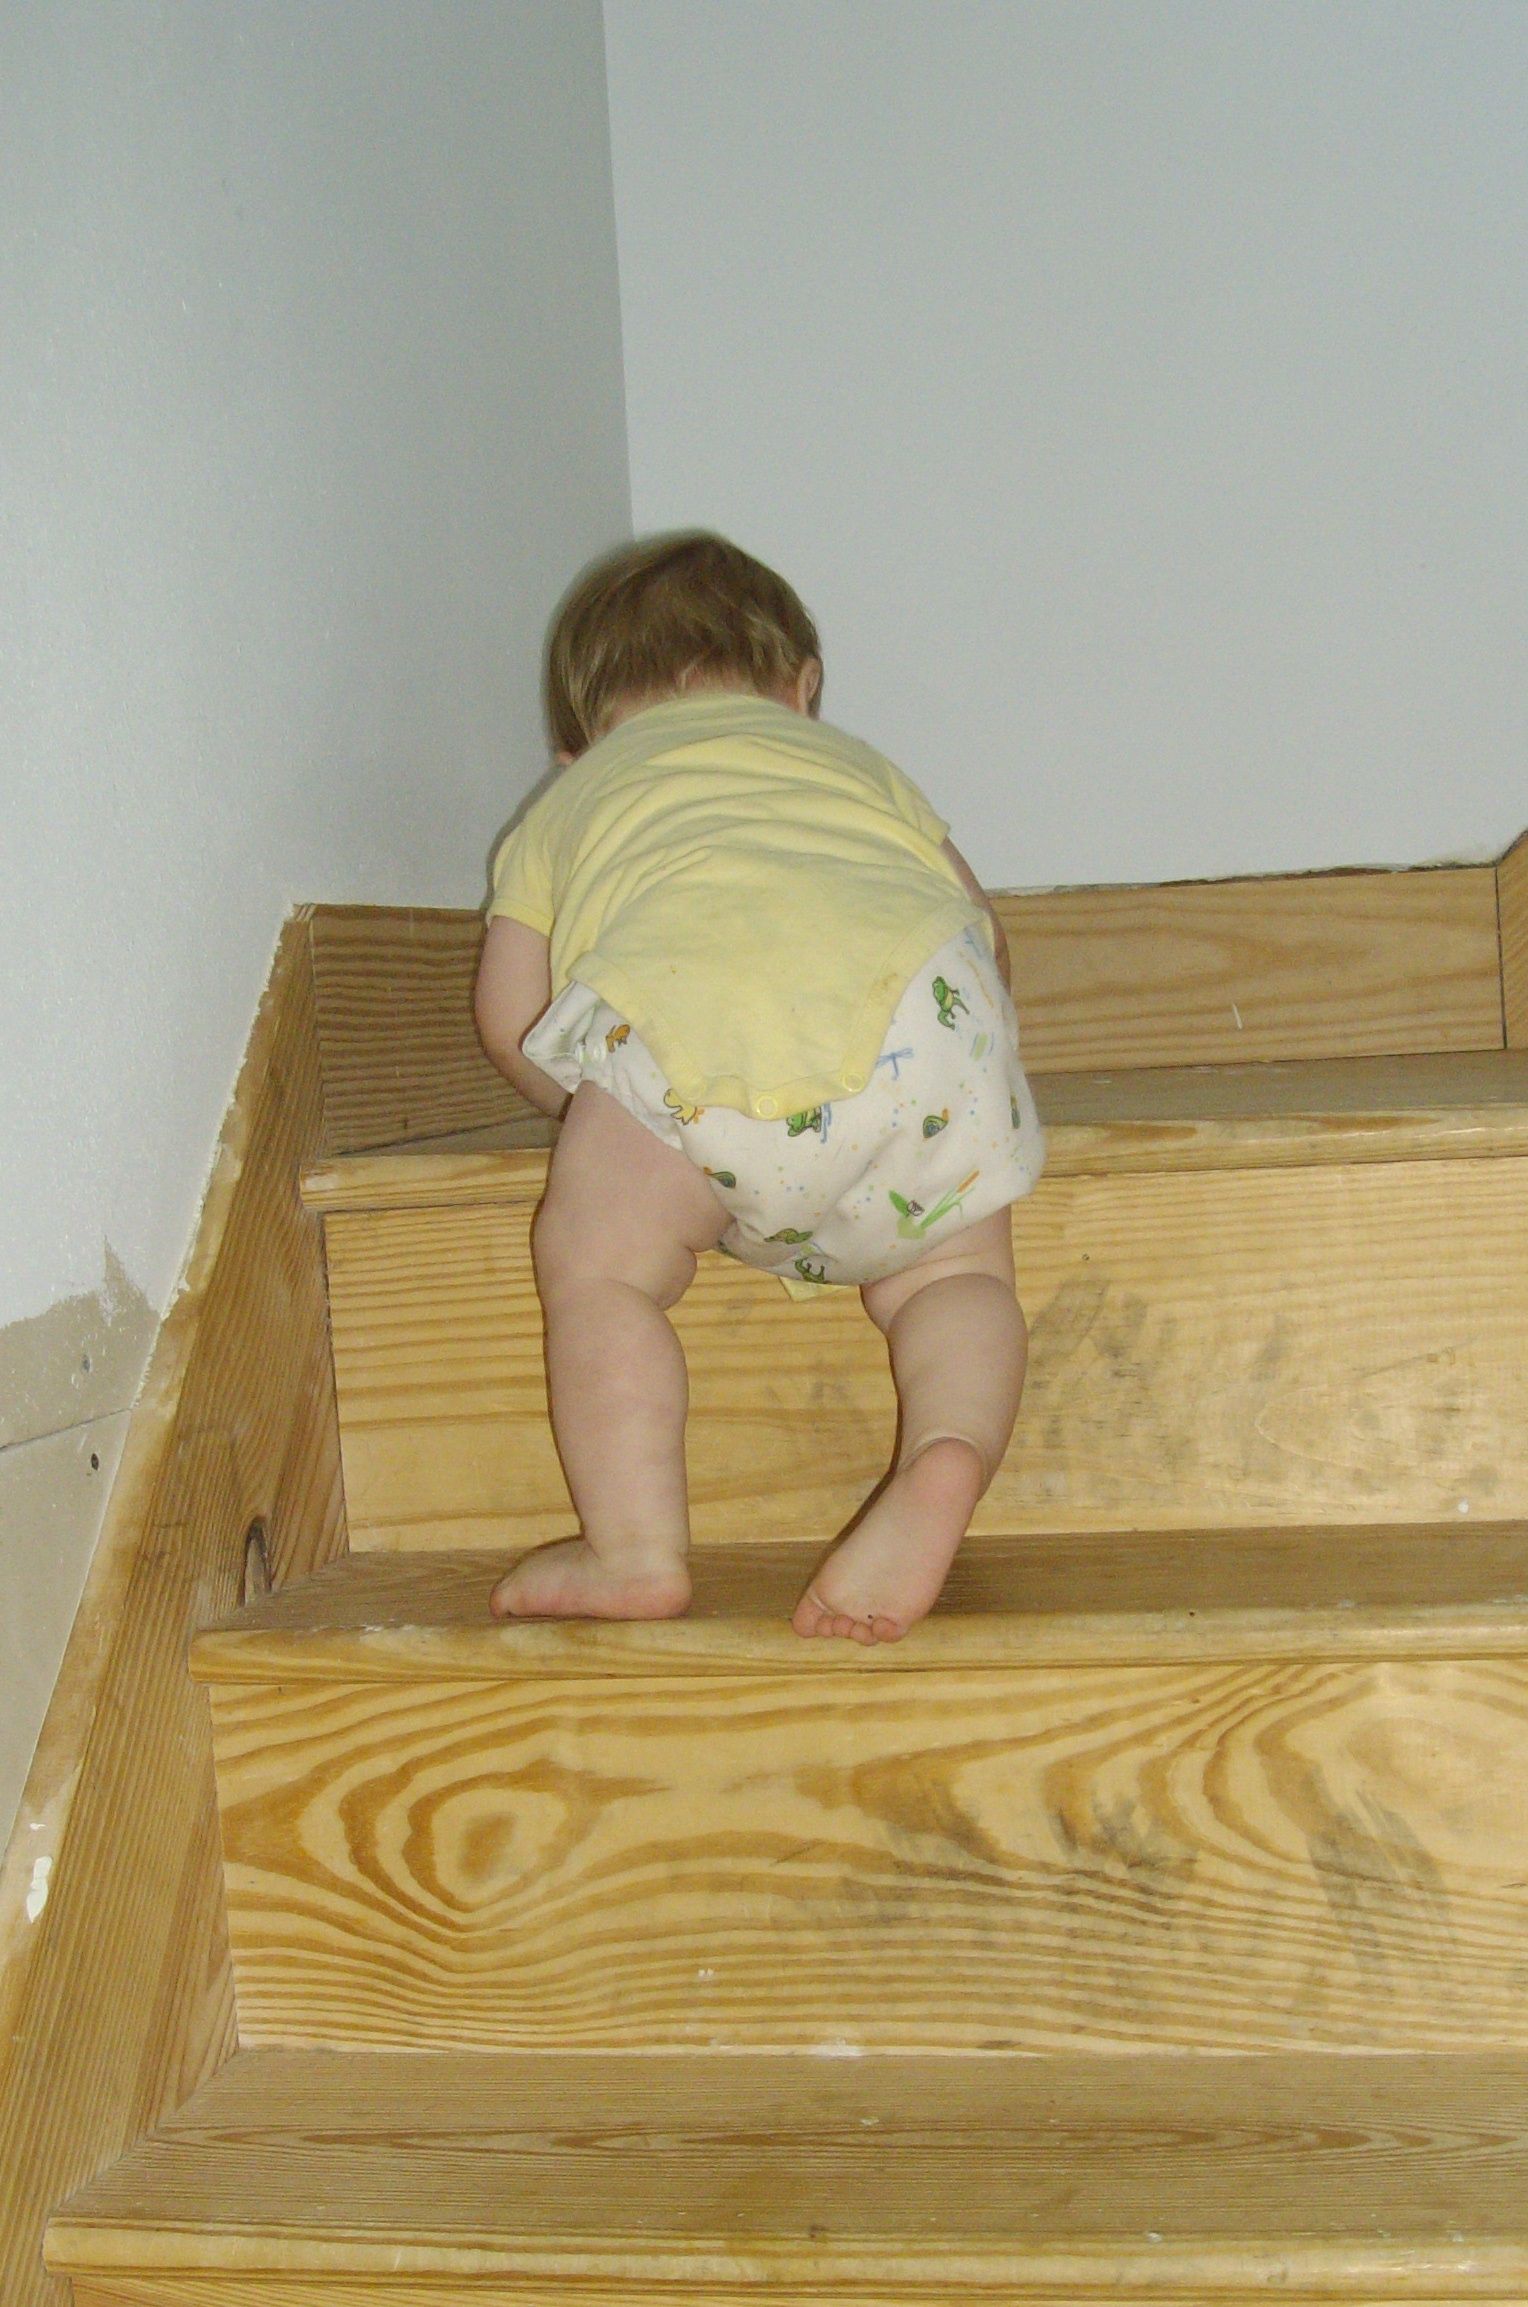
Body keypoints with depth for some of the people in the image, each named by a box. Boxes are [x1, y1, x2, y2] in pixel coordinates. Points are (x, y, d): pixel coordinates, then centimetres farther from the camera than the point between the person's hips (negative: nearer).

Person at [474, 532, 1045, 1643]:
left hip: (684, 1013, -2)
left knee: (598, 1265, 11)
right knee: (954, 1265, 16)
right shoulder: (853, 758, 43)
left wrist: (591, 1114, 43)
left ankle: (636, 1547, -3)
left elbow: (512, 1020, 26)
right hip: (919, 990, 3)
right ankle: (945, 1464, -12)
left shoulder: (562, 810, 37)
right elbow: (979, 924, 39)